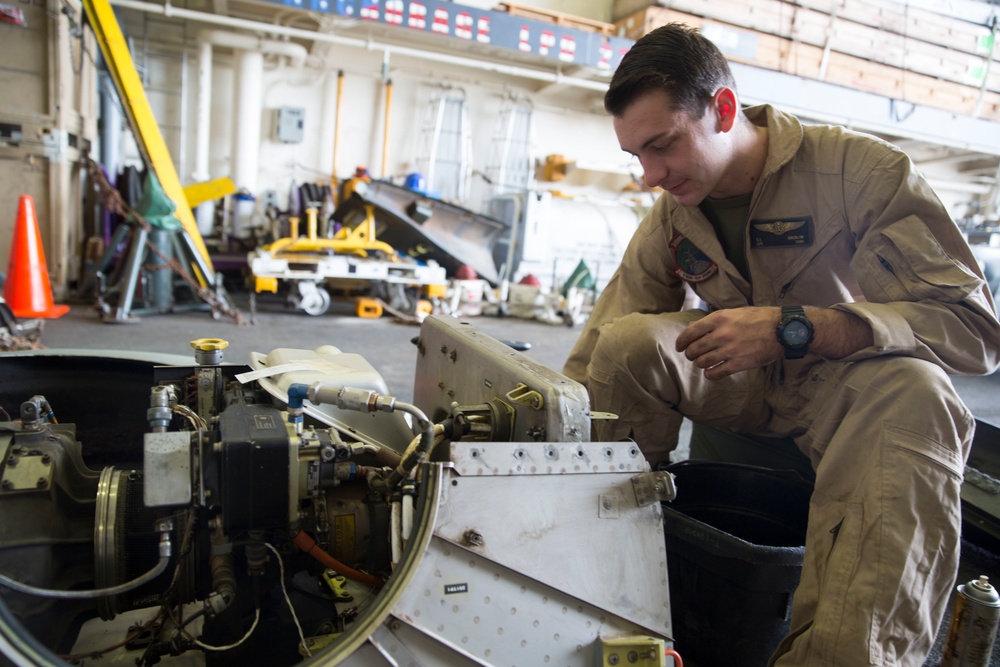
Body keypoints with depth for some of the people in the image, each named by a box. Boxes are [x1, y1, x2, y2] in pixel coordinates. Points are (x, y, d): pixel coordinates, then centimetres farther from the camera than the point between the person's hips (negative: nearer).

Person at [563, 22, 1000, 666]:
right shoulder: (669, 220, -2)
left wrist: (791, 327, -35)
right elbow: (594, 357, -1)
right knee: (629, 341, -20)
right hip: (746, 382, 4)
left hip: (850, 383, -3)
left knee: (914, 390, -37)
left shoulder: (864, 170, -17)